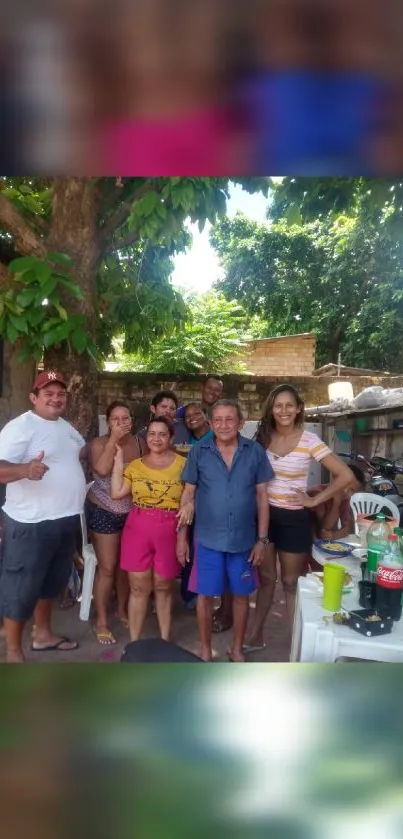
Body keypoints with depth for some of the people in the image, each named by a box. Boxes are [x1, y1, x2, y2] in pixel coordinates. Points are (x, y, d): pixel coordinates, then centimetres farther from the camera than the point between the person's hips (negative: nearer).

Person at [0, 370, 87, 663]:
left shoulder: (66, 426, 11)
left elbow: (84, 450, 29)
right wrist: (26, 469, -46)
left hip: (66, 519, 9)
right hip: (31, 523, -8)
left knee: (51, 581, 22)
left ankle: (43, 634, 41)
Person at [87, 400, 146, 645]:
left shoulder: (141, 443, -3)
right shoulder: (100, 443, -12)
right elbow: (102, 469, -30)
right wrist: (114, 439, -27)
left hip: (134, 512, 4)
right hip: (105, 512, -3)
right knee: (108, 568, 0)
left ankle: (122, 609, 35)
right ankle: (102, 621, 15)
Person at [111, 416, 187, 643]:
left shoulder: (182, 464, -1)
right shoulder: (135, 465, 8)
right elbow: (116, 493, 0)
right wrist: (118, 461, 2)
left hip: (168, 531, -2)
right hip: (137, 529, 2)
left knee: (163, 587, 12)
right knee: (139, 588, 9)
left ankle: (165, 640, 29)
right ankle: (134, 642, 23)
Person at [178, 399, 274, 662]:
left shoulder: (256, 452, -4)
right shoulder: (198, 452, -5)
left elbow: (262, 497, 0)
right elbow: (188, 495, 1)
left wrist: (262, 539, -1)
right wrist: (182, 536, 0)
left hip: (244, 539, 1)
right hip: (208, 539, 0)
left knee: (241, 595, 14)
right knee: (206, 595, 10)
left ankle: (237, 649, 35)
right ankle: (206, 650, 31)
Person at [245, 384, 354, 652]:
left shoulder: (309, 441, -13)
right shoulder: (263, 437, -1)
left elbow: (345, 476, -16)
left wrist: (314, 500, -12)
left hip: (294, 519, -3)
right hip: (264, 515, 3)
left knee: (291, 583, 10)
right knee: (265, 578, 16)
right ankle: (256, 636, 31)